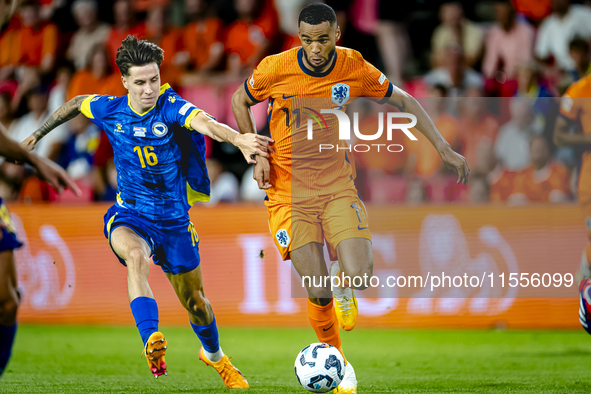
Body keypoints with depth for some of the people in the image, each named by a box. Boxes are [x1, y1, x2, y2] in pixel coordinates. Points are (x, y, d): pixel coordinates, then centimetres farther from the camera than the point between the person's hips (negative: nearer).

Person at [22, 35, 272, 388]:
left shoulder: (171, 107, -20)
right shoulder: (109, 110, -10)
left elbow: (204, 122, -42)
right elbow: (76, 104, 13)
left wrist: (238, 139, -61)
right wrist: (40, 133, 23)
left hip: (174, 219, 0)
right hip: (129, 215, 0)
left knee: (194, 301, 12)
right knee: (135, 255, -36)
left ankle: (215, 356, 44)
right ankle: (152, 341, -47)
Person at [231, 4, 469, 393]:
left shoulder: (354, 67, -7)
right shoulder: (275, 68, -11)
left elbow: (404, 101, 7)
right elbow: (240, 101, 9)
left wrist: (444, 149, 2)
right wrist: (257, 155, -2)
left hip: (337, 184, 1)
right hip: (289, 191, -1)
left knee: (358, 275, -18)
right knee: (318, 293, -11)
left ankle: (344, 286, 21)